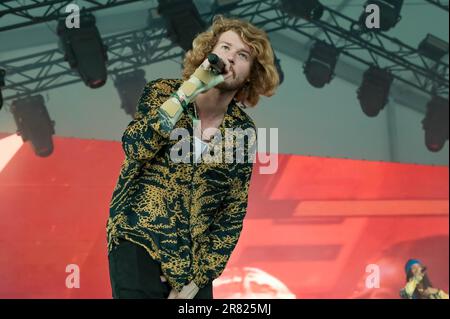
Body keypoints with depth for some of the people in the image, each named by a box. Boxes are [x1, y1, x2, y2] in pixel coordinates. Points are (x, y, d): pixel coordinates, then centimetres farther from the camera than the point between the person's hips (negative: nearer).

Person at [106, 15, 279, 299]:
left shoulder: (243, 132, 1)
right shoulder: (164, 92, -2)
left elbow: (232, 215, 2)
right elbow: (136, 147, -20)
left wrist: (198, 278, -4)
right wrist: (189, 90, -23)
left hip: (192, 258, 3)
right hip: (139, 242, -2)